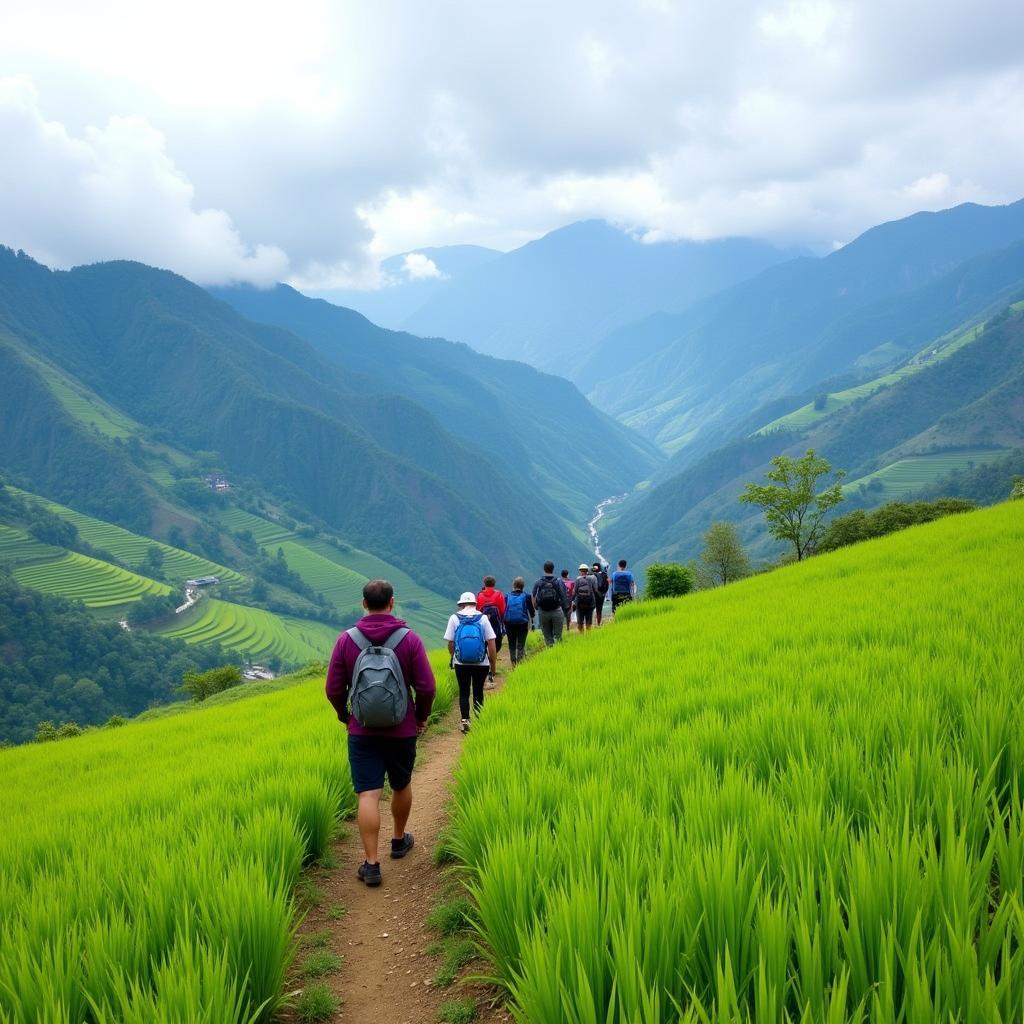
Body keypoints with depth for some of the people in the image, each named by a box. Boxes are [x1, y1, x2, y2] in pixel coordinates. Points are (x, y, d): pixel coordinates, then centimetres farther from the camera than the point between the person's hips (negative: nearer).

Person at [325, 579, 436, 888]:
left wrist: (345, 716, 15)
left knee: (368, 795, -2)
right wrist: (422, 717, 9)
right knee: (401, 786, 21)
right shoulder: (409, 639, -9)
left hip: (362, 731, 0)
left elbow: (333, 690, -3)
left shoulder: (346, 640, -6)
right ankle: (399, 840, 39)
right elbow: (426, 688, -10)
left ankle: (371, 864, -5)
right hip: (402, 730, 1)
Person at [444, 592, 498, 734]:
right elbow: (491, 644, -7)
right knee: (478, 693, 12)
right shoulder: (483, 618, -4)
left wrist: (453, 657, 17)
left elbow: (450, 643, -3)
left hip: (461, 663, 0)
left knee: (464, 693, 13)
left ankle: (465, 720, 0)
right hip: (481, 664, 0)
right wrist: (493, 667, -1)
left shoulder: (454, 618, -3)